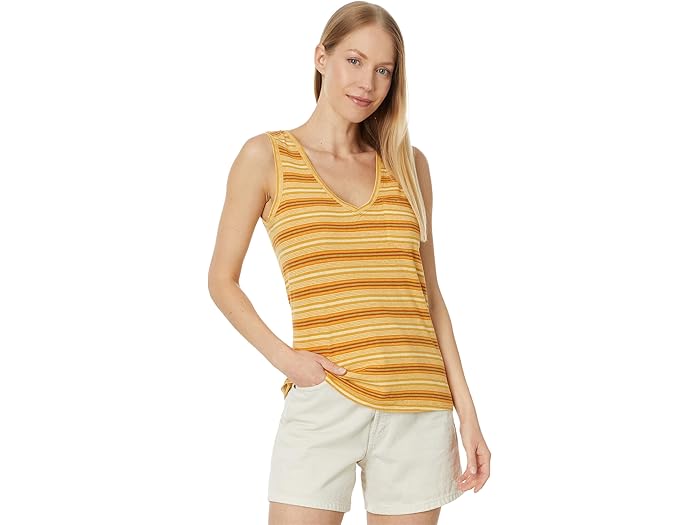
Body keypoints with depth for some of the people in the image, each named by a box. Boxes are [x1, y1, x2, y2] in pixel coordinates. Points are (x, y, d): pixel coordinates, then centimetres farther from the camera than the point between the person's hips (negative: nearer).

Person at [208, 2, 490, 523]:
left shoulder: (408, 164, 12)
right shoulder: (267, 157, 4)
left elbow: (430, 295, 13)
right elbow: (223, 280, 8)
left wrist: (467, 412, 8)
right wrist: (283, 356, -7)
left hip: (419, 411, 3)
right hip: (324, 403, -3)